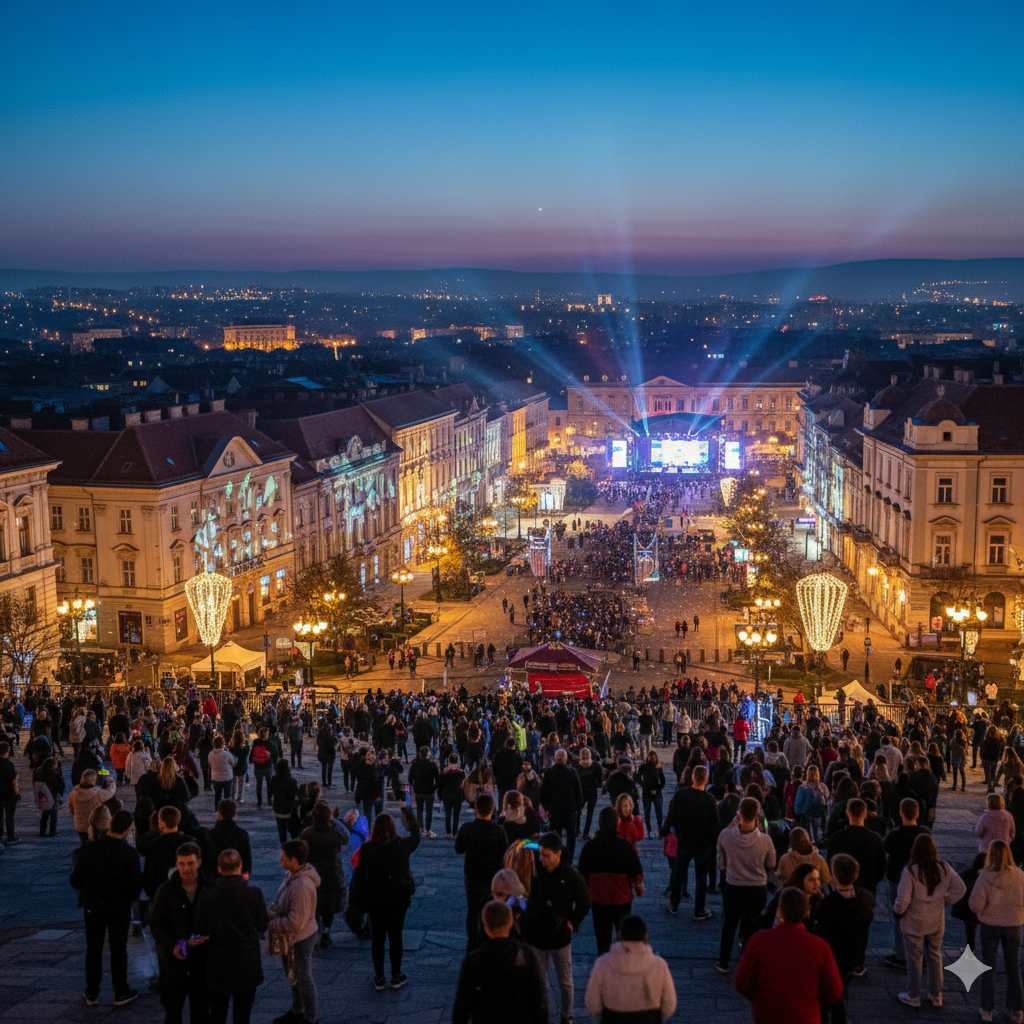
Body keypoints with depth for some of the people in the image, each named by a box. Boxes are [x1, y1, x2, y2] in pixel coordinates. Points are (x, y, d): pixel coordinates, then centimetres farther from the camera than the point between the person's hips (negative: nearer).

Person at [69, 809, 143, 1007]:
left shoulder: (88, 848, -14)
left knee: (93, 949, 16)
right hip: (119, 909, -2)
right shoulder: (130, 853, -19)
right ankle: (121, 992, 21)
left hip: (93, 907, 2)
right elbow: (136, 887, -17)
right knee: (118, 950, 12)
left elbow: (75, 881, -8)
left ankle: (92, 993, 24)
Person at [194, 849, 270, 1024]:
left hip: (217, 967, 1)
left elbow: (200, 931, -4)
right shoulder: (253, 894, -15)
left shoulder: (207, 897, -13)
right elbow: (263, 925, -3)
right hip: (247, 965, -1)